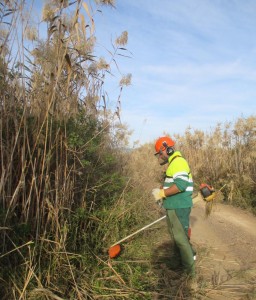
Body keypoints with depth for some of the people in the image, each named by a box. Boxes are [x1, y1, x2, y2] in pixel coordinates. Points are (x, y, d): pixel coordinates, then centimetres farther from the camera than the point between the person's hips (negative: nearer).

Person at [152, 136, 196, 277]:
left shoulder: (178, 161, -18)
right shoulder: (173, 163, 15)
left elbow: (181, 185, -28)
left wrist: (162, 193, -22)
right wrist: (162, 191, 6)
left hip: (179, 207, -11)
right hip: (174, 207, 11)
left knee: (181, 237, -2)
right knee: (174, 234, 23)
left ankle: (190, 269, 11)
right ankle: (178, 257, 41)